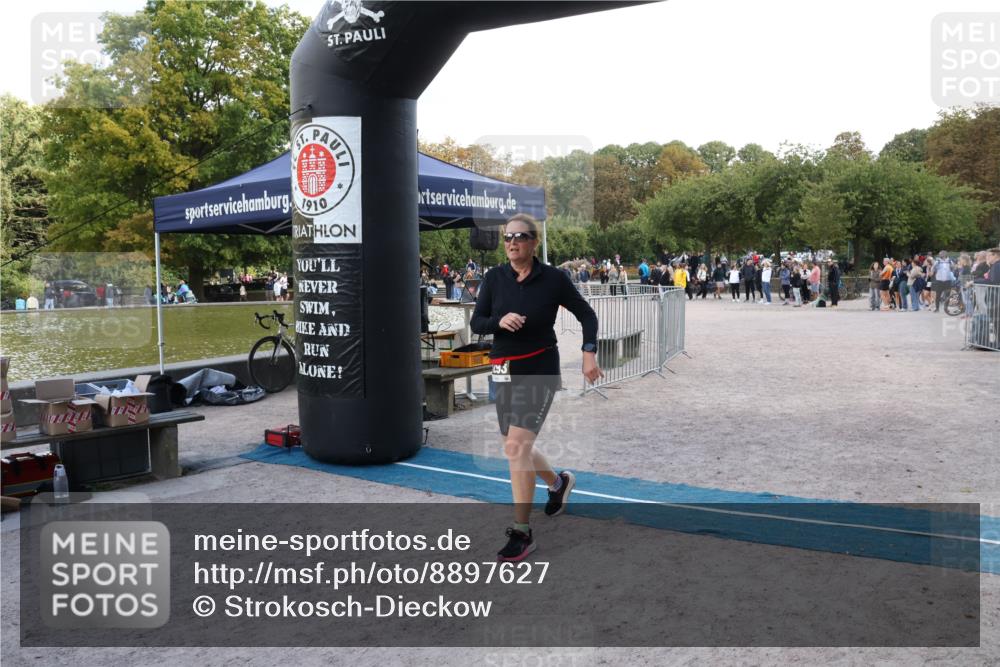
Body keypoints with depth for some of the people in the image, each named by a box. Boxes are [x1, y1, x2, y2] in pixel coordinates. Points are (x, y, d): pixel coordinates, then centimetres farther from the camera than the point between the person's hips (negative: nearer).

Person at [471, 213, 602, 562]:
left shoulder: (552, 278, -7)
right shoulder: (494, 278, 1)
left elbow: (586, 314, 3)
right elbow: (476, 323, 1)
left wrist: (589, 353, -9)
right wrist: (499, 321, -20)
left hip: (539, 370, -5)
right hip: (504, 372, 5)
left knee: (516, 446, -17)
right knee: (518, 449, 16)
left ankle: (521, 532, -7)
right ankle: (558, 482, 47)